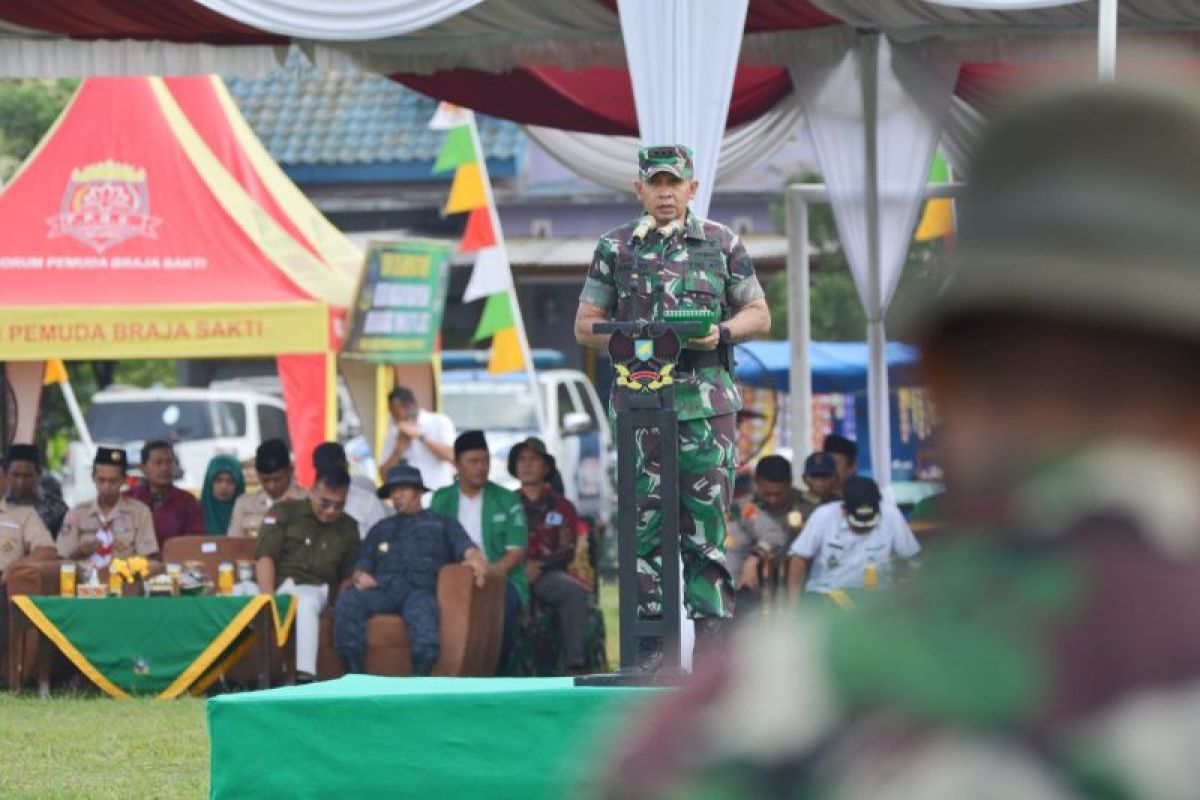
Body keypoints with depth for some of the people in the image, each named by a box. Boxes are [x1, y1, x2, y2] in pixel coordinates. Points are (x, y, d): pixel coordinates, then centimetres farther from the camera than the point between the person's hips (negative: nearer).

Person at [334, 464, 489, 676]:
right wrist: (359, 576, 1)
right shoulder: (381, 529, 35)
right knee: (348, 601, -31)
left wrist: (476, 559, -17)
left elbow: (467, 548, 8)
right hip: (382, 590, 3)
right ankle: (354, 676, -35)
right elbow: (363, 565, 26)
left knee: (422, 610, -41)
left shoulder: (442, 524, 24)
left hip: (421, 589, -3)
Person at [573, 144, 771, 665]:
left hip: (708, 402, 0)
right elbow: (585, 326, 11)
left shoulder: (722, 244, 10)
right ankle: (651, 637, 1)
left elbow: (759, 314, 13)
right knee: (645, 522, -1)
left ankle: (711, 633, -1)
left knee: (707, 520, -3)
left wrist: (720, 333, -8)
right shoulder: (615, 249, 10)